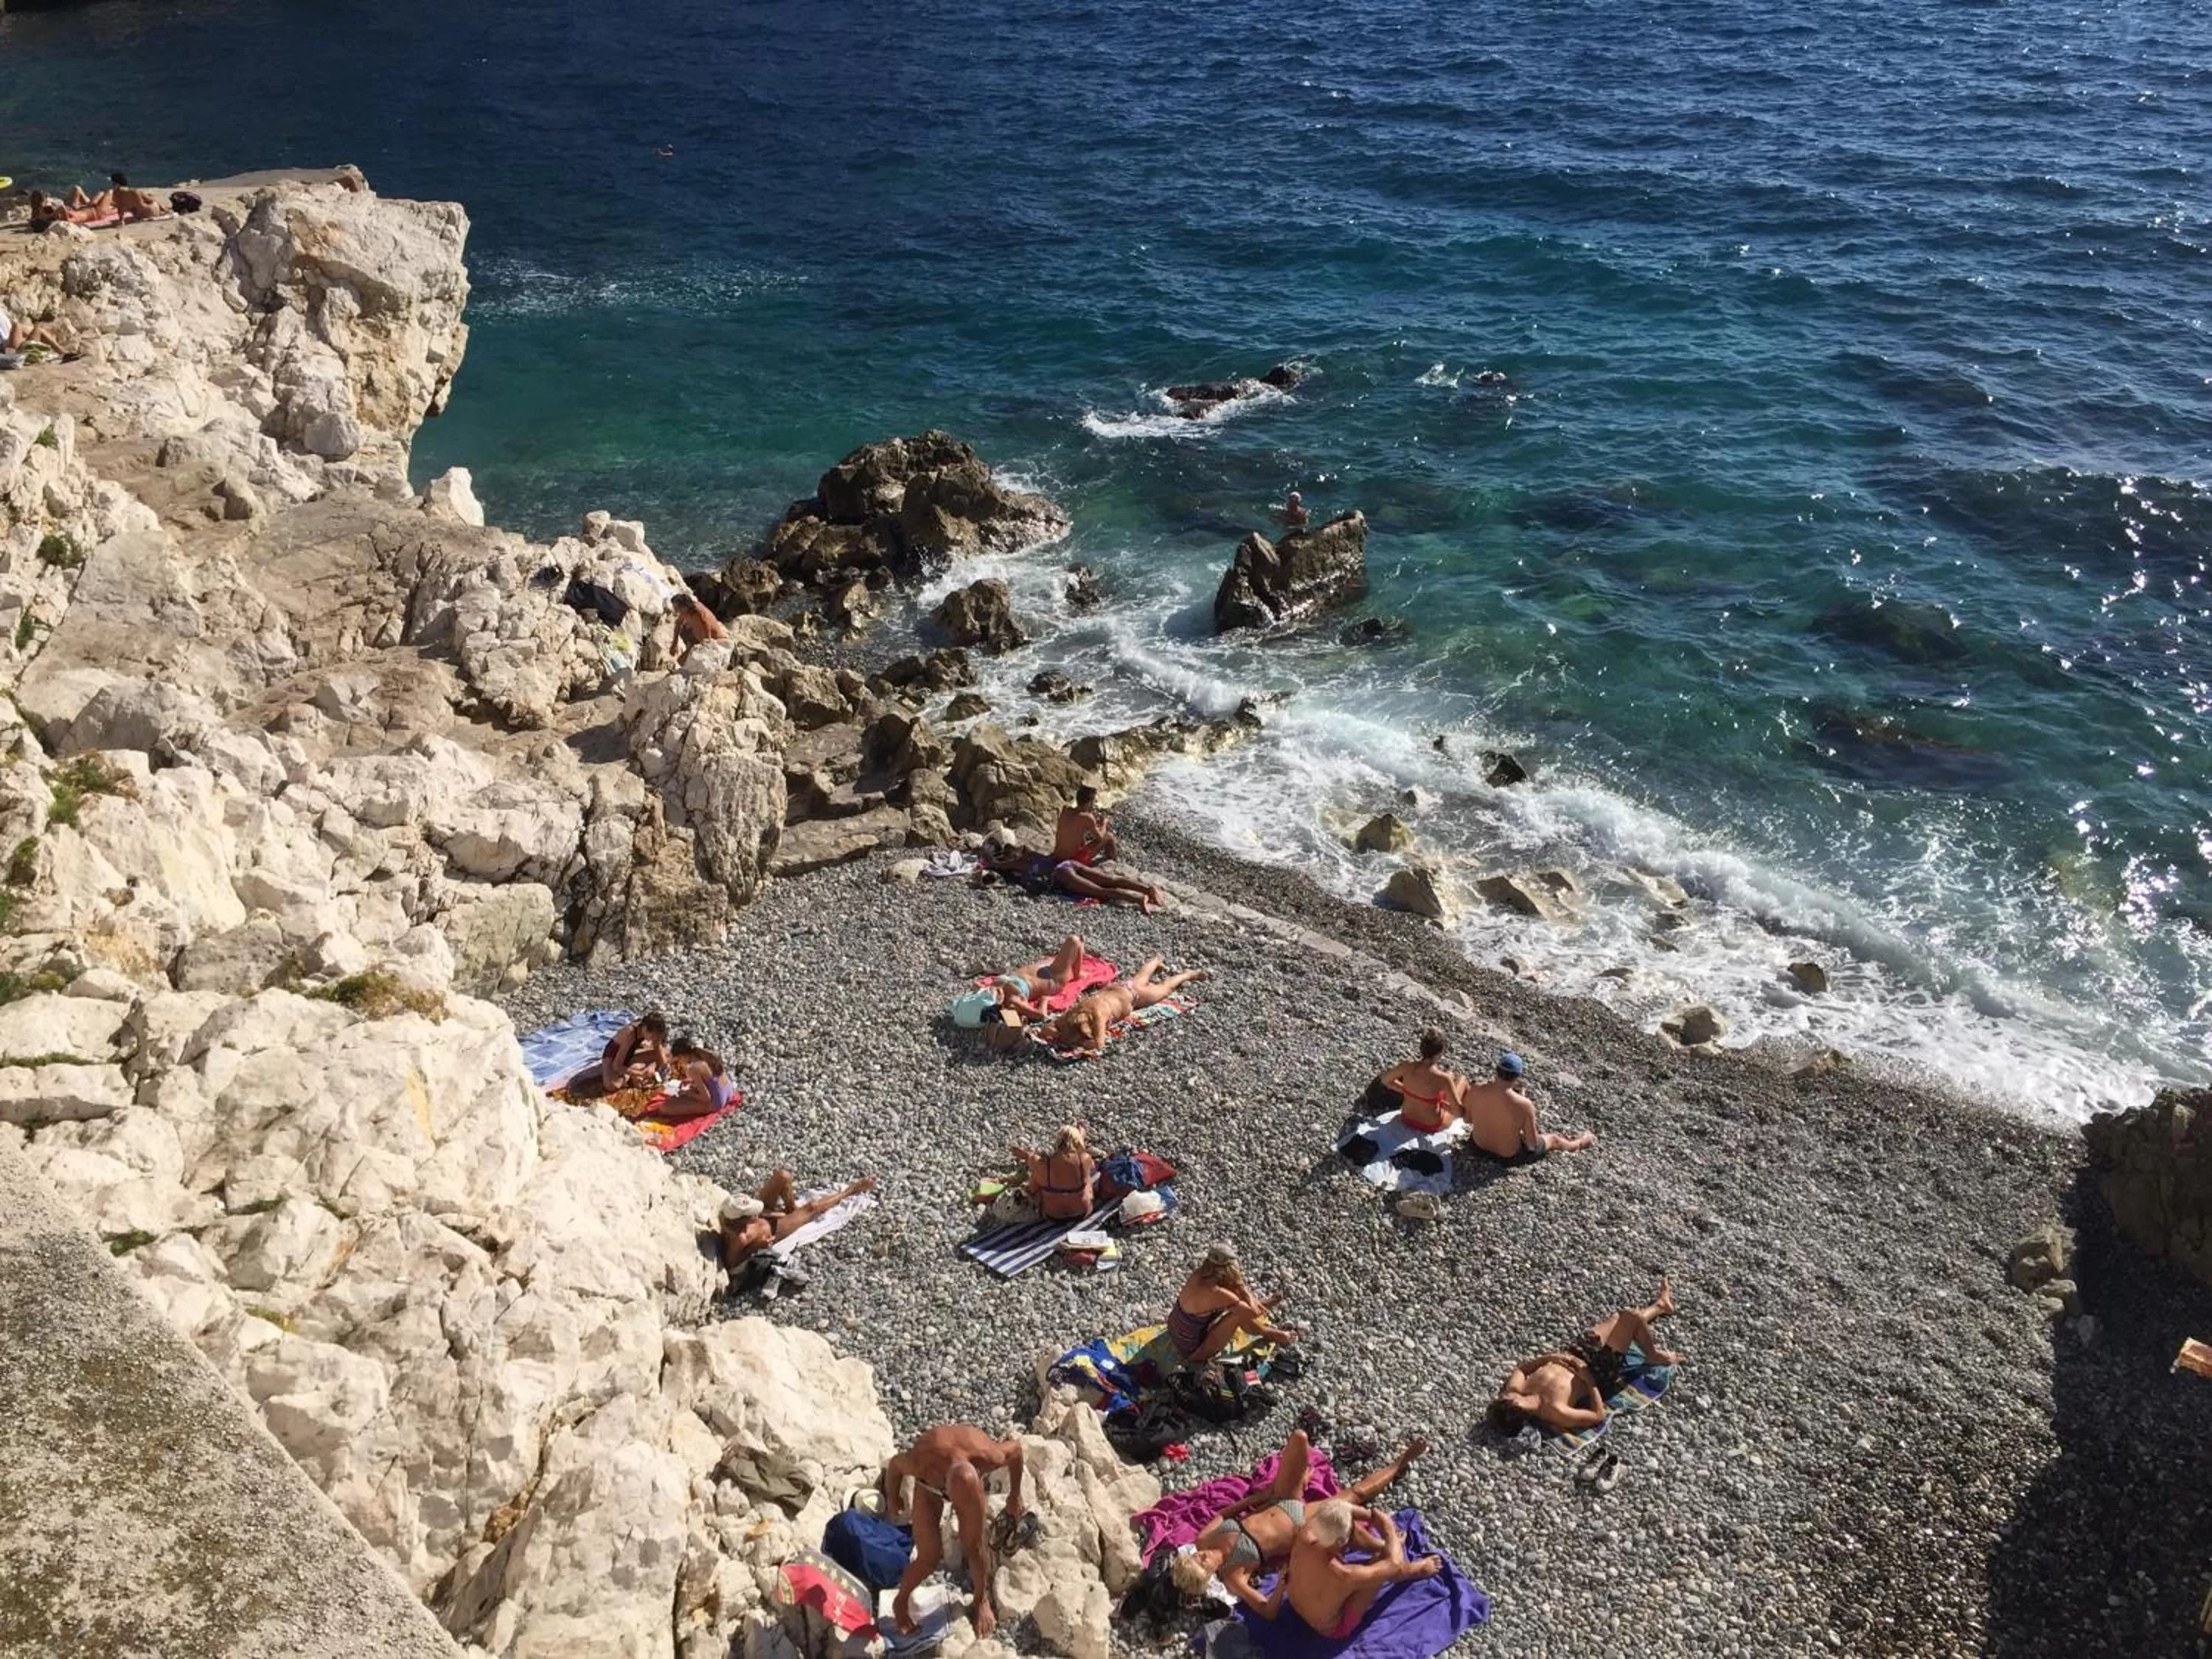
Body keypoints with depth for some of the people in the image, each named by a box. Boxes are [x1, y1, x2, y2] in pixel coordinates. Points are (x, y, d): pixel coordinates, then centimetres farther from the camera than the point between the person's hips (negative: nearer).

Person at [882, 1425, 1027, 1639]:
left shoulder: (987, 1458, -42)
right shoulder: (921, 1462, -45)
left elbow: (1016, 1448, -18)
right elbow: (895, 1465, -20)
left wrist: (1015, 1497, -3)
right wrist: (893, 1501, 1)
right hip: (930, 1482, -1)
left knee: (974, 1547, -2)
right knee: (929, 1557, -5)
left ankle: (982, 1600, 25)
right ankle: (901, 1602, 22)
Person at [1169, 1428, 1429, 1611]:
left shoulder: (1203, 1540, -15)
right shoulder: (1232, 1576, -29)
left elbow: (1223, 1514, 3)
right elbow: (1268, 1611, -26)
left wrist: (1257, 1498, -3)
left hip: (1280, 1503, 5)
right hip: (1303, 1525, -5)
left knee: (1299, 1436, -4)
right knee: (1357, 1494, -5)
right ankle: (1398, 1463, 27)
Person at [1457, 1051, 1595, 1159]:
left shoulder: (1475, 1091, -24)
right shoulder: (1524, 1105, -33)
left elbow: (1467, 1119, -3)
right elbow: (1532, 1144, -20)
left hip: (1479, 1144, 3)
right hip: (1508, 1155, -3)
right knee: (1554, 1140, 25)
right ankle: (1578, 1144, 55)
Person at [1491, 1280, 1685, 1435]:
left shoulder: (1516, 1389, -26)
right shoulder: (1555, 1411, -40)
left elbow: (1521, 1368, -1)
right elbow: (1599, 1415, -26)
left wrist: (1550, 1357, -15)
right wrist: (1587, 1378, -25)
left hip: (1574, 1357, 5)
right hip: (1599, 1374, -5)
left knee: (1622, 1317, 18)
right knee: (1631, 1317, -6)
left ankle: (1659, 1306, 52)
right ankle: (1654, 1356, 28)